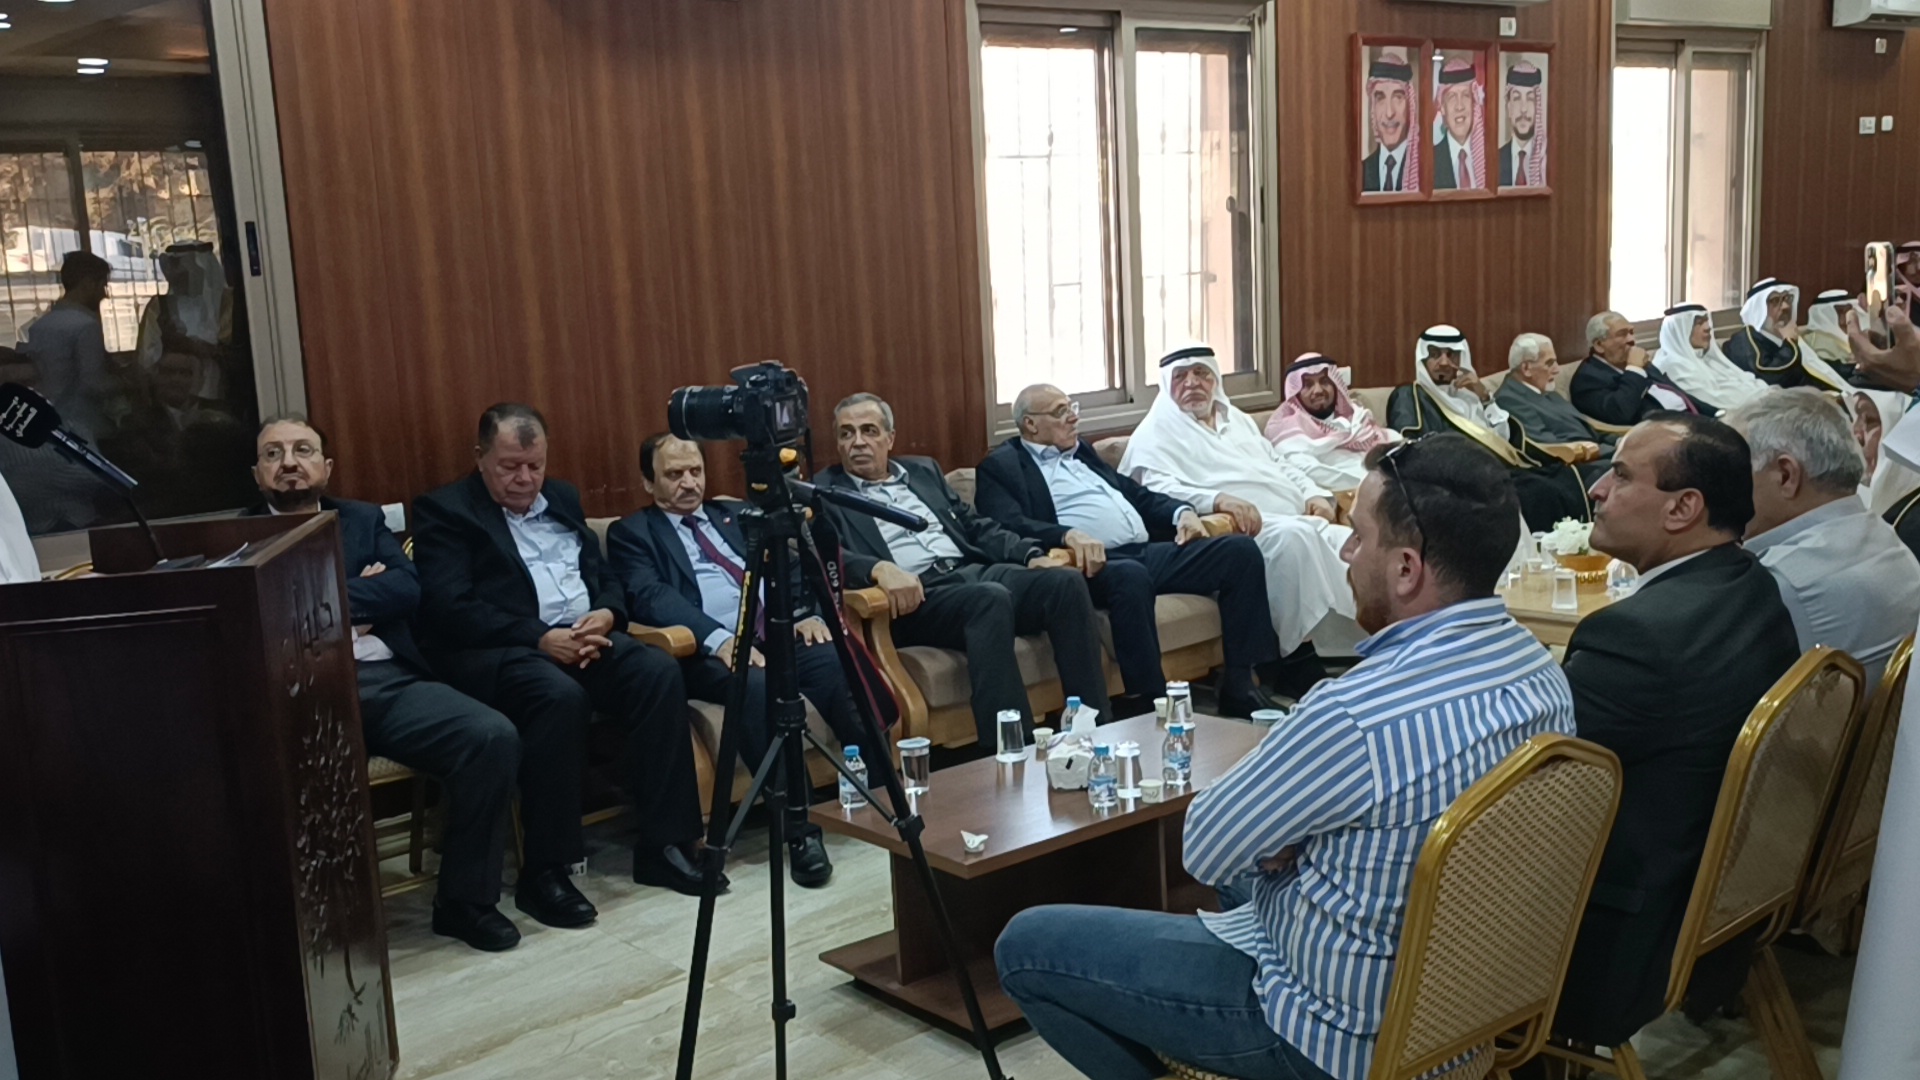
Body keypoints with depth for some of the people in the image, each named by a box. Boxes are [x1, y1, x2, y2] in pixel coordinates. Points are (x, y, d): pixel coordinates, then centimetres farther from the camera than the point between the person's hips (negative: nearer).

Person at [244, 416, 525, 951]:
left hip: (389, 679, 3)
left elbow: (407, 589, 5)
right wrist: (358, 595, -1)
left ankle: (465, 898, -6)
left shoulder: (364, 520, 23)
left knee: (494, 736, -22)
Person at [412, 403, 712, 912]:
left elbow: (606, 576, 19)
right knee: (561, 695, -37)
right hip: (497, 648, -6)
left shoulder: (562, 498, 20)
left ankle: (662, 845, -16)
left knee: (660, 672, -23)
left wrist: (606, 615, -6)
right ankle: (544, 871, -24)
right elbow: (449, 607, -12)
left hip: (583, 638, 6)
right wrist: (540, 638, -20)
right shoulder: (443, 510, 1)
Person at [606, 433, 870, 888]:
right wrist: (718, 638, -23)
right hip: (708, 650, -4)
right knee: (759, 687, -37)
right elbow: (650, 597, -6)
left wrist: (807, 612, -5)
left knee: (841, 666, -28)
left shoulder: (736, 516, 28)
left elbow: (787, 568, 18)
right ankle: (799, 828, -27)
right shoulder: (631, 532, 13)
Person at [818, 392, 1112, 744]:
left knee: (1066, 581, -20)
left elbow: (977, 526, 22)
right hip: (914, 596, -5)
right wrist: (879, 569, -28)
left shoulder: (923, 471, 26)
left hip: (974, 571, 6)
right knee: (991, 599, -36)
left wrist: (1031, 554, 3)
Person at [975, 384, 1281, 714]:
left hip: (1149, 551, 8)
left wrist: (1182, 511, 10)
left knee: (1241, 549, -10)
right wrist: (1069, 535, -29)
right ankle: (1149, 702, -31)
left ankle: (1239, 685, -8)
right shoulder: (1000, 466, 6)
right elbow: (1008, 526, -12)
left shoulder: (1080, 451, 29)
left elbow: (1136, 494, 30)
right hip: (1097, 562, -7)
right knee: (1130, 575, -40)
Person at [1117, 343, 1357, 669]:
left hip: (1301, 518, 7)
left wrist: (1315, 494, 8)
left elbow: (1280, 463, 30)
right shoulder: (1156, 432, 7)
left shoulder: (1237, 419, 30)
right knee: (1292, 536, -36)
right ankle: (1296, 654, -29)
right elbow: (1157, 489, -10)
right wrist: (1218, 499, -26)